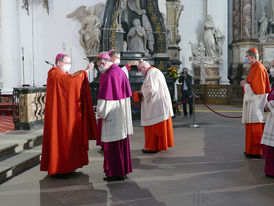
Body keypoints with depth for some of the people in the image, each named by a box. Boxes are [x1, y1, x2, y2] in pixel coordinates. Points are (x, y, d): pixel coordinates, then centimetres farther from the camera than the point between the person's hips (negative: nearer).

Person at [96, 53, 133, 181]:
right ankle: (124, 169, 25)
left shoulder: (110, 75, -17)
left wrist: (101, 113, -9)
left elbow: (105, 98, -20)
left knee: (113, 145, -1)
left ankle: (116, 173, 7)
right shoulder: (120, 71, 11)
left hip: (113, 116, -10)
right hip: (122, 114, 10)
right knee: (122, 142, 16)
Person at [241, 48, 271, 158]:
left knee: (256, 127, -8)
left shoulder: (259, 68, -14)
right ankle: (252, 150, 17)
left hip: (256, 102, -10)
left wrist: (245, 84, -7)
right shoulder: (254, 68, 18)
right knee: (252, 127, 11)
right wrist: (245, 83, 8)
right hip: (253, 101, 10)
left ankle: (257, 152, -4)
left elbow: (257, 87, -20)